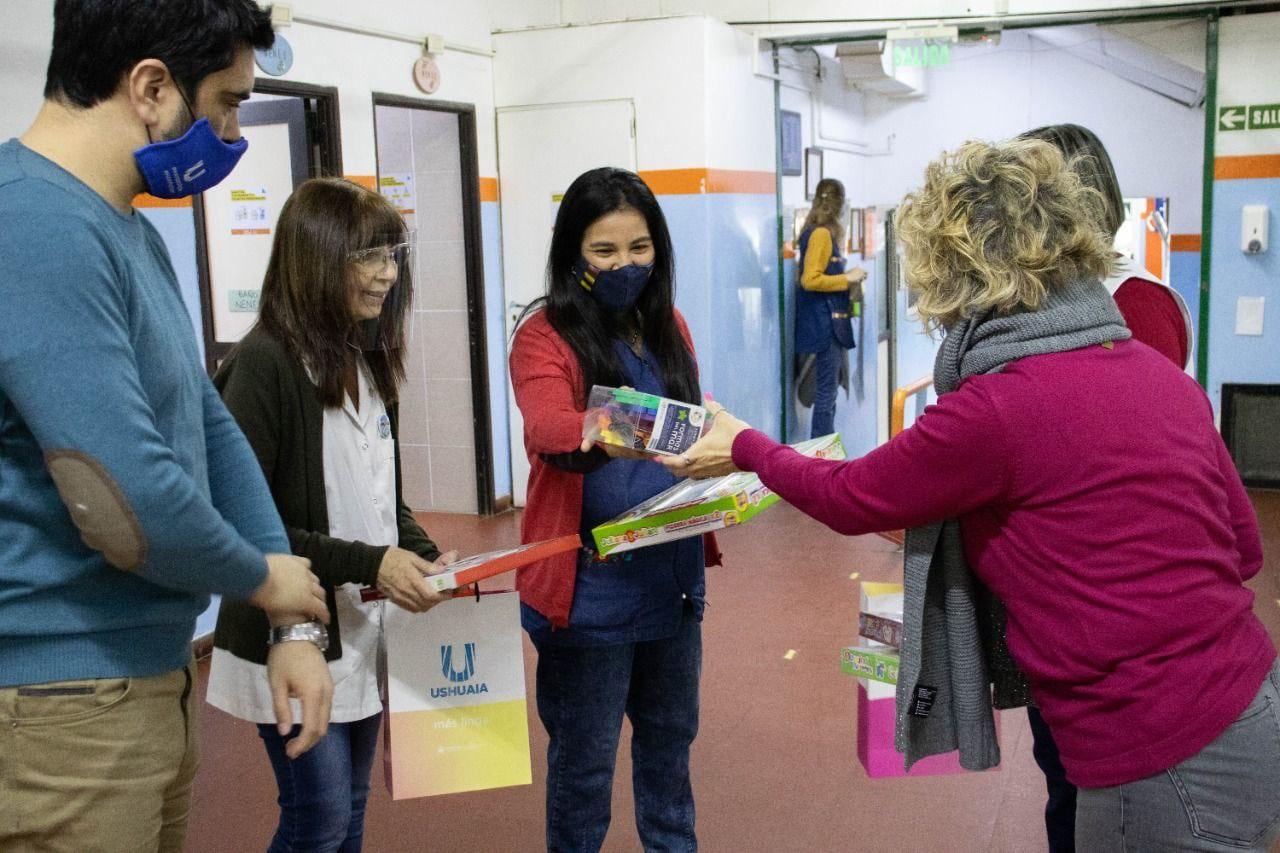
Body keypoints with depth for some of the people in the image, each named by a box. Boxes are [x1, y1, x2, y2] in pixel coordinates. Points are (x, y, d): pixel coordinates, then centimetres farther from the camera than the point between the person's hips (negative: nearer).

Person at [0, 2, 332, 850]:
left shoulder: (132, 232, 9)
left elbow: (208, 426, 13)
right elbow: (128, 504, -29)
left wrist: (294, 622, 7)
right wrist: (261, 578, -9)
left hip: (155, 674, 9)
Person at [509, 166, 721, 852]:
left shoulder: (667, 326, 7)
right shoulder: (546, 336, -11)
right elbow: (550, 428, -31)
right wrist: (604, 434, -51)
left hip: (673, 569, 6)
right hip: (591, 584, -6)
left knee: (670, 733, 22)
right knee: (585, 758, 8)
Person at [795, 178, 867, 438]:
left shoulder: (820, 232, 14)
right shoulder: (821, 233, -14)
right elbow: (810, 280, -20)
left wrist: (846, 277, 14)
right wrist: (848, 278, -13)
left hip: (828, 321, 10)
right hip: (824, 323, -10)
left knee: (828, 389, 15)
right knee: (826, 391, -6)